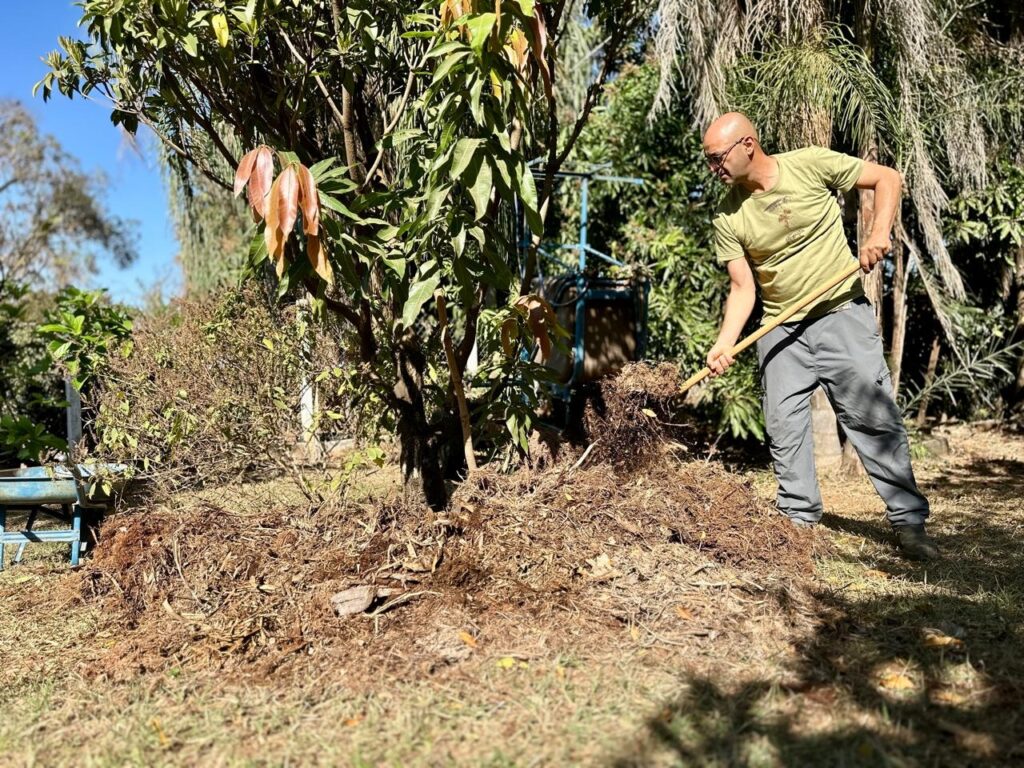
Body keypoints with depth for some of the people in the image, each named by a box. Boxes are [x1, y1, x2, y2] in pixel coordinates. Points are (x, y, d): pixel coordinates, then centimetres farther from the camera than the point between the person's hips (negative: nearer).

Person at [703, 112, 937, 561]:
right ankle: (798, 518, 17)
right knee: (784, 427, 3)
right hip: (780, 331, 3)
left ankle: (909, 523, 7)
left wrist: (880, 232, -15)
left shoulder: (810, 165, -10)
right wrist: (725, 343, -18)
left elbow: (886, 178, 0)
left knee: (876, 418, -3)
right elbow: (743, 288, -4)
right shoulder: (728, 218, -3)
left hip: (843, 316, -3)